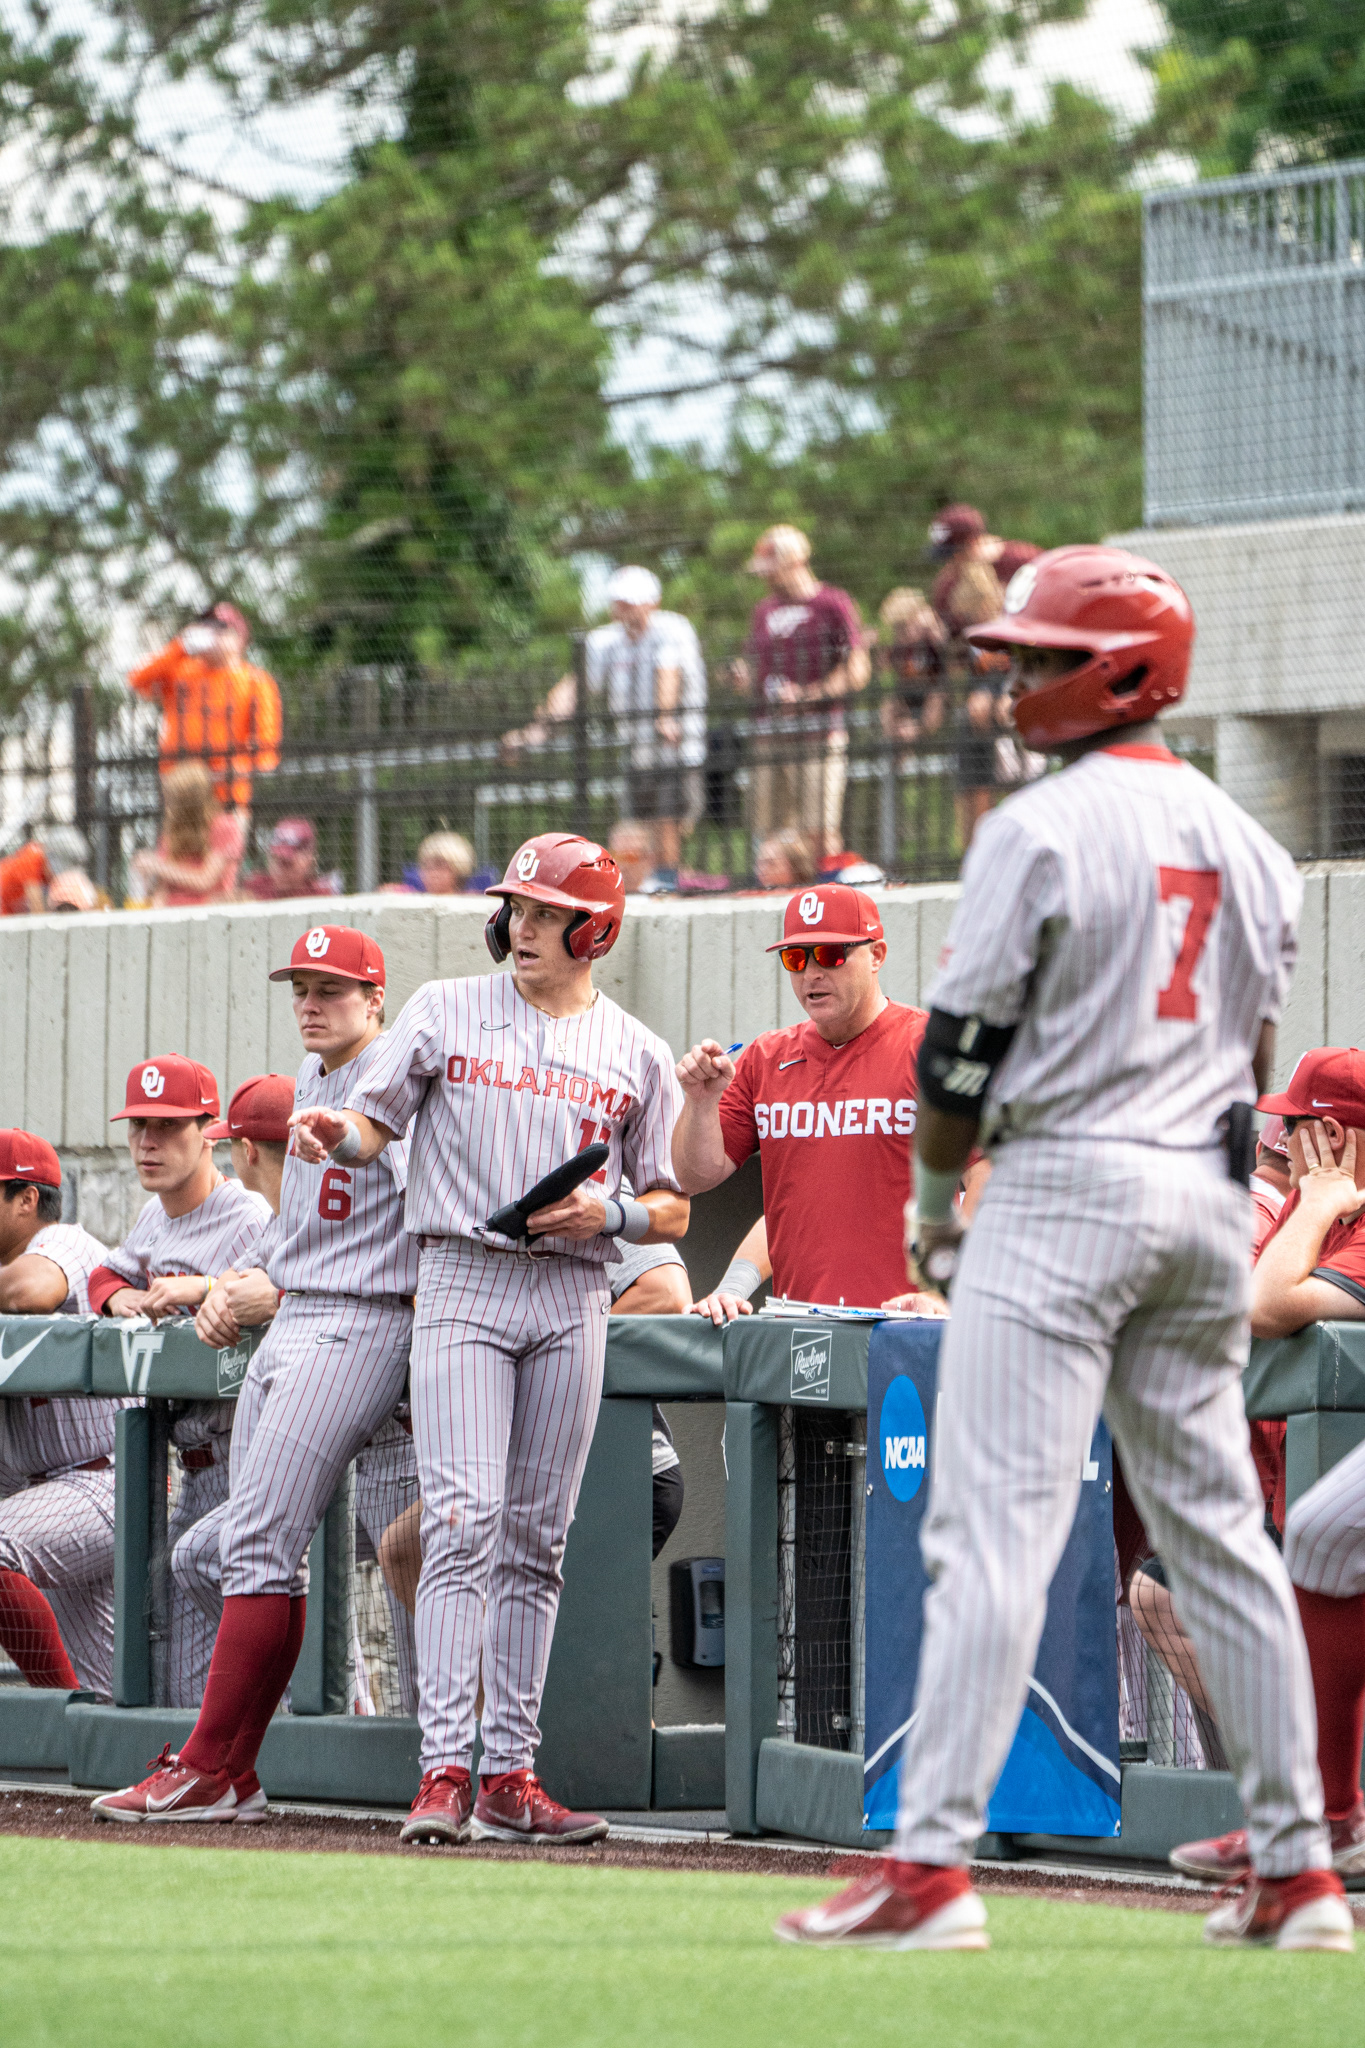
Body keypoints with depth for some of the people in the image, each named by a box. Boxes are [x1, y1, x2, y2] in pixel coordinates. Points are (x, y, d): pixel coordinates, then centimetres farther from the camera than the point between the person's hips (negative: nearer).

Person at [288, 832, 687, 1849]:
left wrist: (608, 1212, -9)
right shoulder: (446, 1011, 7)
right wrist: (336, 1131, -17)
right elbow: (375, 1125, 6)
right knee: (463, 1521, -14)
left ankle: (509, 1774, 7)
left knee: (536, 1537, 5)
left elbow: (674, 1210, 11)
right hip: (463, 1282, -2)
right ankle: (444, 1769, -18)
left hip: (572, 1299, 2)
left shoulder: (636, 1054, 9)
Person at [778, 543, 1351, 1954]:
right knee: (1217, 1530, 11)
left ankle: (932, 1865, -18)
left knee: (993, 1530, -11)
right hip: (1206, 1196, 7)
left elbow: (965, 1044, -9)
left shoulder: (1041, 831, -10)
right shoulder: (1244, 843, 13)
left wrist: (932, 1201, 5)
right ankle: (1296, 1872, 11)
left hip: (1063, 1184, -7)